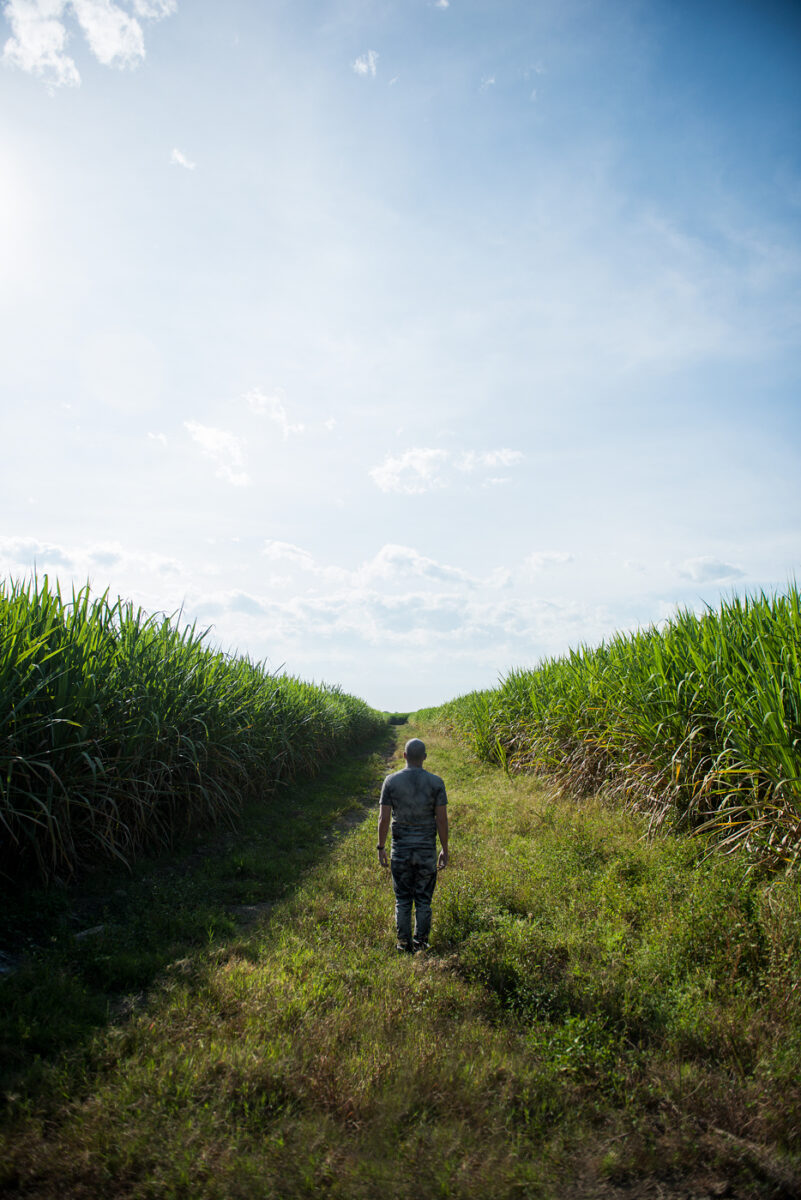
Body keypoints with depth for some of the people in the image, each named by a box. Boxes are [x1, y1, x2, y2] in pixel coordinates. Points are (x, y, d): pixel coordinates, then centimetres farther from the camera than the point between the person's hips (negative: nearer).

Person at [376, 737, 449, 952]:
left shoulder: (391, 781, -7)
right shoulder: (435, 782, -7)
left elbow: (383, 818, -7)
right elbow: (442, 820, -7)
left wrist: (381, 847, 4)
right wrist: (445, 850, 3)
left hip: (400, 850, 0)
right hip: (427, 850, 0)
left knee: (402, 899, 13)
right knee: (423, 900, 12)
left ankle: (404, 944, 21)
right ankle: (421, 943, 20)